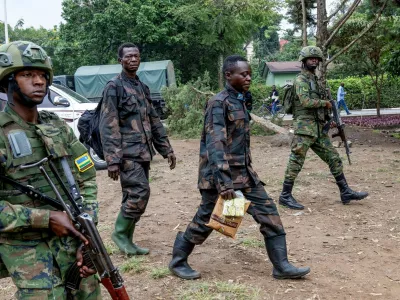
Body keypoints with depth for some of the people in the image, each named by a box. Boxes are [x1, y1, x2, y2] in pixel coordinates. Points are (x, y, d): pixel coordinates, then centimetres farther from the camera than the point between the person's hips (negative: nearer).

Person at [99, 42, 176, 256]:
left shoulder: (143, 87, 17)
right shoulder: (114, 87, -7)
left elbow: (154, 121, 20)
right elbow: (108, 126, -13)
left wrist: (166, 148, 15)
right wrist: (112, 159, -19)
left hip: (143, 153, 7)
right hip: (127, 153, -7)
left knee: (133, 197, 9)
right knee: (140, 192, -14)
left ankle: (127, 241, 19)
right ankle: (120, 233, 5)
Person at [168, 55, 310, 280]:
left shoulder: (240, 101, 12)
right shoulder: (219, 103, -16)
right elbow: (215, 144, -25)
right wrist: (223, 181, -32)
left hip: (244, 172, 8)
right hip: (220, 174, -8)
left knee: (268, 212, 3)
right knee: (205, 220, 4)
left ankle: (281, 266, 11)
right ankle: (178, 261, 24)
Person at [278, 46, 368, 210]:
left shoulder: (315, 79, 19)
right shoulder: (301, 80, -8)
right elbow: (306, 101, -22)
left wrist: (327, 118, 10)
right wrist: (325, 103, -8)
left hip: (319, 129, 9)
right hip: (304, 128, -9)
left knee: (334, 158, 8)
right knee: (296, 161, -5)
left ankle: (345, 192, 14)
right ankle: (285, 196, 4)